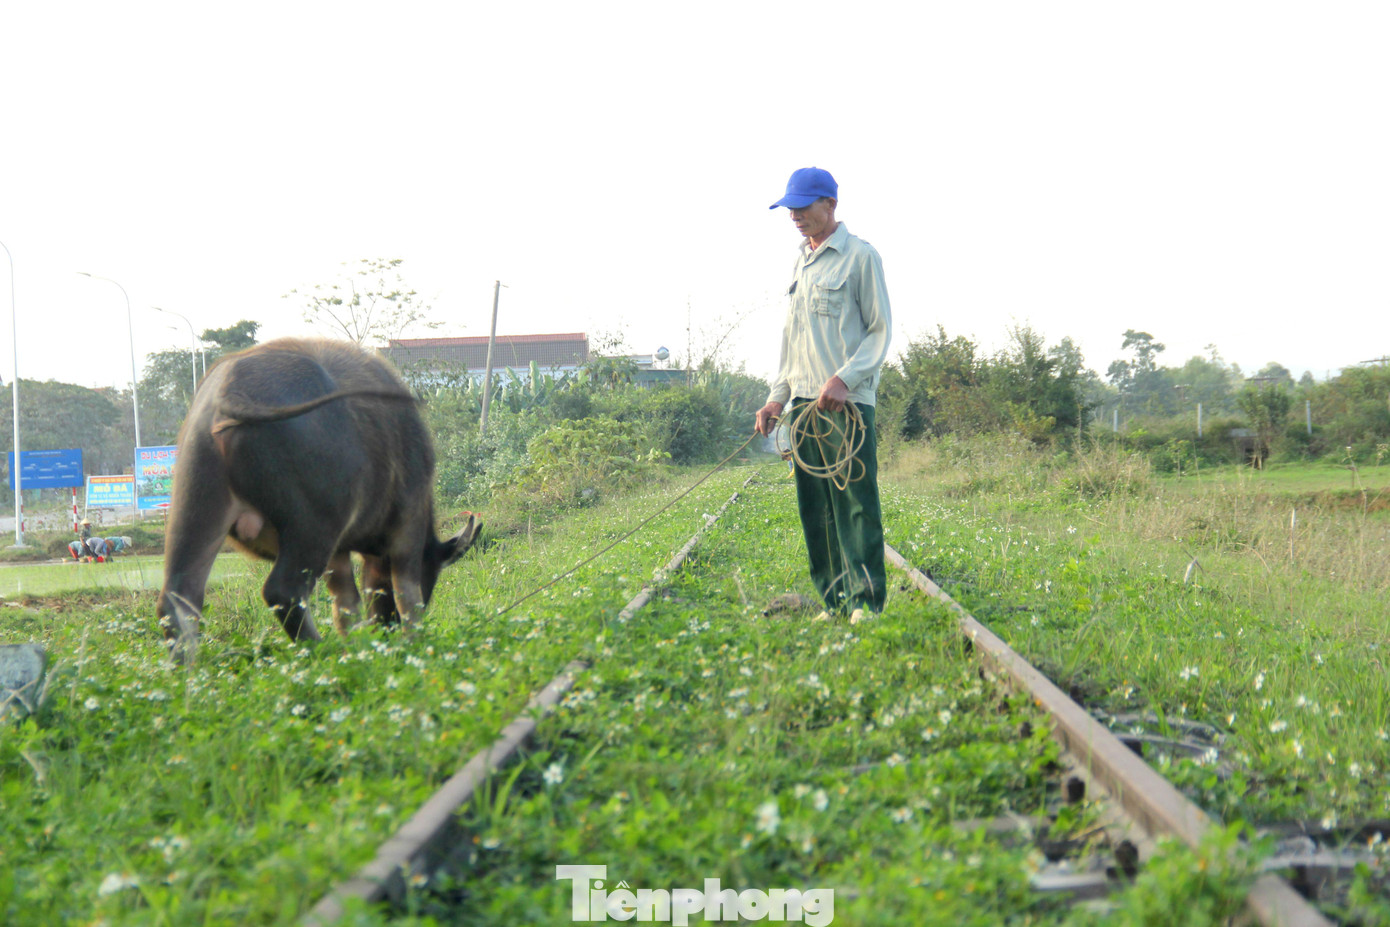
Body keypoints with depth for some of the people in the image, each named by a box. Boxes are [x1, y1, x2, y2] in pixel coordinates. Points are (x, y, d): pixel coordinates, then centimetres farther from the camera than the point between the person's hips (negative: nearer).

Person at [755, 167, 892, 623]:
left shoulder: (860, 256, -1)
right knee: (815, 508, 5)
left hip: (847, 402, -7)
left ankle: (867, 601, -6)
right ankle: (835, 602, 10)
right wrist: (777, 396, 16)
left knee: (856, 503, -9)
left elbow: (881, 331, -5)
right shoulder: (799, 262, 20)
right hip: (803, 402, 7)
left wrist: (844, 379, -17)